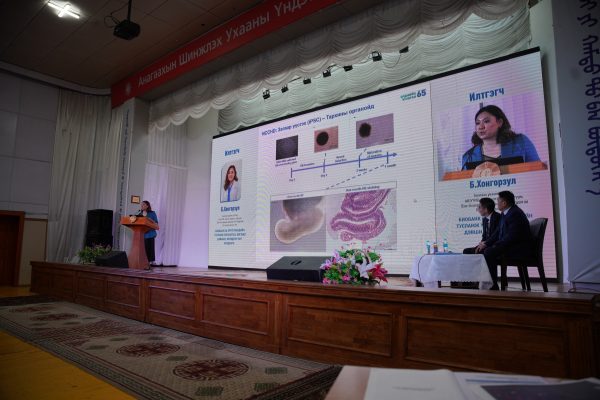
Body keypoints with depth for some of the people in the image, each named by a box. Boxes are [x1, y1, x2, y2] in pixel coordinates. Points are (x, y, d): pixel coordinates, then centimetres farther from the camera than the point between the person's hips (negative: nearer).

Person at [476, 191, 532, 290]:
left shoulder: (515, 213, -18)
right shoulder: (504, 214, 12)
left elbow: (511, 237, -26)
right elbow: (498, 233, 13)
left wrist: (495, 245, -20)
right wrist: (486, 243, -1)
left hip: (520, 248, -10)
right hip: (510, 245, 10)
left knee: (489, 252, -27)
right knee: (481, 250, 2)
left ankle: (493, 285, -20)